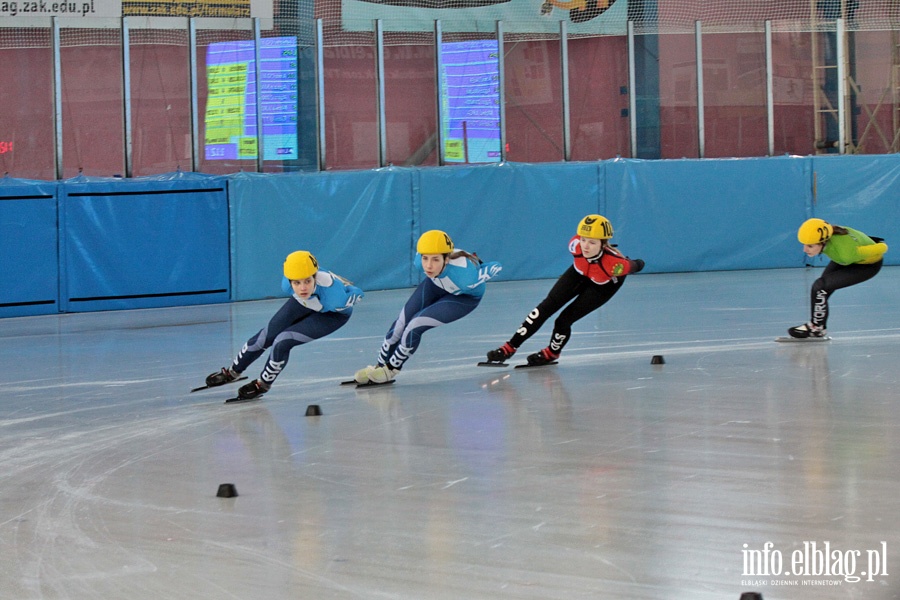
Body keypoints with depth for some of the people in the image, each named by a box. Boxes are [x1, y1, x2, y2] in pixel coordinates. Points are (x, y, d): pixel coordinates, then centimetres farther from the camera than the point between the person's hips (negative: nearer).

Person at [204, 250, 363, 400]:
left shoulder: (332, 291, -46)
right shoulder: (288, 284, -33)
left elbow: (357, 293, -25)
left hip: (333, 314, -4)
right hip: (303, 303, 4)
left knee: (282, 342, -17)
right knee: (266, 336, 7)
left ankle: (263, 384, 11)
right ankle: (232, 372, 34)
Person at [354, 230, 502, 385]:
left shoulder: (465, 275, -46)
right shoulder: (421, 261, -33)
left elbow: (496, 267, -29)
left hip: (464, 296, -4)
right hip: (436, 284, 4)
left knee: (415, 325, -15)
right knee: (401, 323, 0)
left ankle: (391, 370, 8)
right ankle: (380, 365, 23)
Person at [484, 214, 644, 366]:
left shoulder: (615, 263, -44)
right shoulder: (576, 244, -34)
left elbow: (634, 266, -23)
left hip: (605, 284, -3)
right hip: (580, 273, 3)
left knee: (564, 320, -8)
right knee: (547, 307, -4)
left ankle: (552, 353, 24)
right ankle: (510, 347, 5)